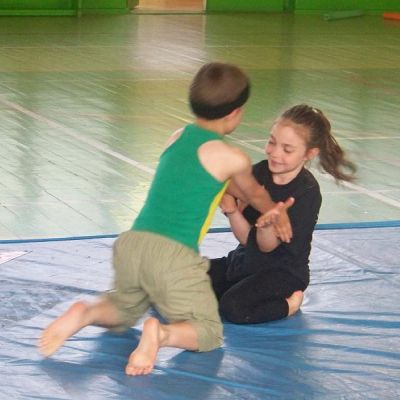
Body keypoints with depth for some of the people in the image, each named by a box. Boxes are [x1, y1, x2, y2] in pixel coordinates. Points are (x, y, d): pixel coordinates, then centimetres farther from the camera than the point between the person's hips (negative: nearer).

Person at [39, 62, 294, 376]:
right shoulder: (233, 159, -2)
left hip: (132, 244, 6)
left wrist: (270, 209, 36)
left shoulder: (178, 137, 17)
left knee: (123, 312, 30)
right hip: (174, 256, -6)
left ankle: (85, 313, -3)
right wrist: (275, 212, 43)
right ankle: (162, 334, -22)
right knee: (208, 332, 11)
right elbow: (254, 193, 21)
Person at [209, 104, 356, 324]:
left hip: (284, 272, -7)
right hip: (246, 261, 7)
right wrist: (231, 210, -29)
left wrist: (267, 224, -42)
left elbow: (268, 246, -19)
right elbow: (246, 238, -9)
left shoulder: (307, 192, -18)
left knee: (232, 307, -30)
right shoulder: (259, 172, -4)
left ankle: (289, 303, -3)